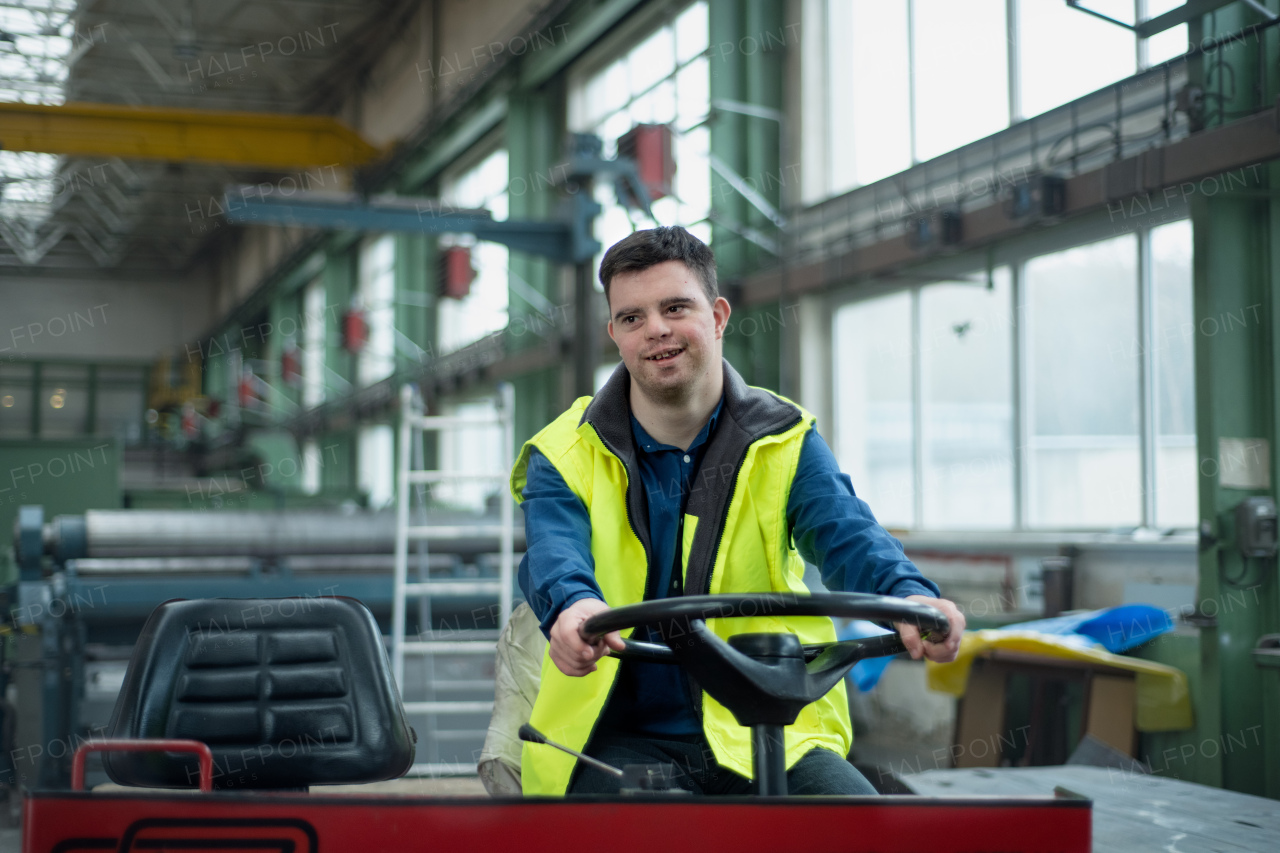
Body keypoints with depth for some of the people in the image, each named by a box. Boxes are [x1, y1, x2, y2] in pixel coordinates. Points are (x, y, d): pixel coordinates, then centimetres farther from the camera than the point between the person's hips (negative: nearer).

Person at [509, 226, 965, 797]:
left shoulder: (784, 442, 4)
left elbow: (846, 532, -14)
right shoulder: (566, 456, 1)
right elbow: (553, 552, -19)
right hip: (622, 738, 0)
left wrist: (910, 595, -38)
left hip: (761, 734, 1)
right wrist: (572, 607, -45)